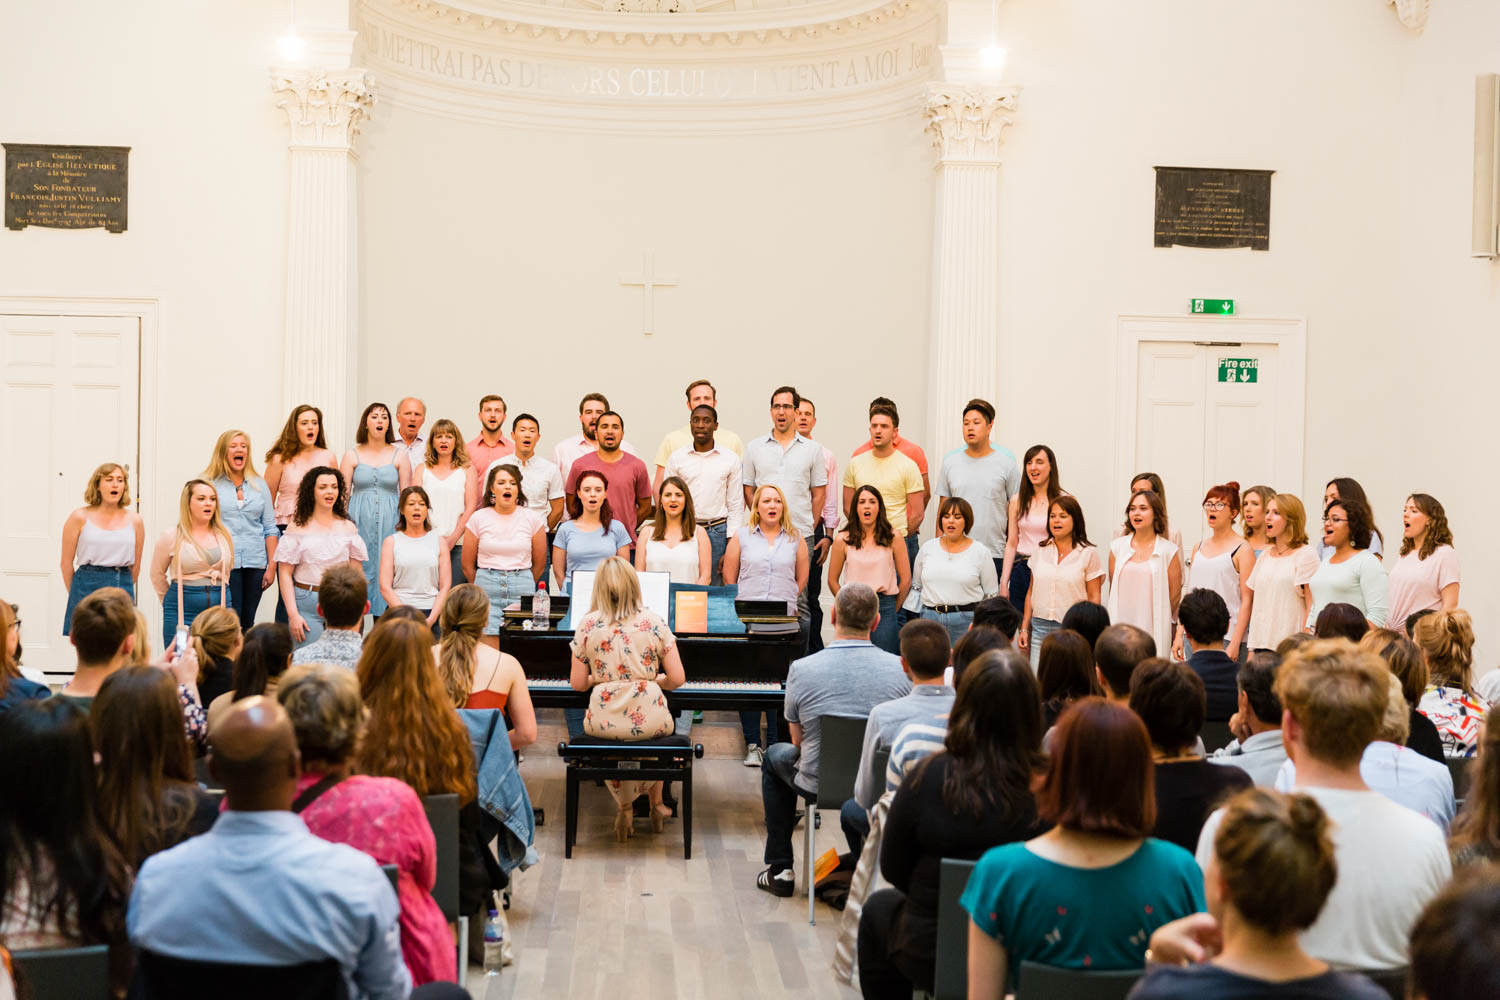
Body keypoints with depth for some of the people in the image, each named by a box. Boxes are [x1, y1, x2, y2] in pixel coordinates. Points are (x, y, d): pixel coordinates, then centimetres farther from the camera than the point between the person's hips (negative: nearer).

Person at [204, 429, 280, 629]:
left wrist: (272, 566, 6)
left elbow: (270, 528, 13)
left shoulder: (259, 485, 13)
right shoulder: (210, 484, 3)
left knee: (248, 622, 4)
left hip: (255, 562, 3)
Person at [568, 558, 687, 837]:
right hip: (649, 721, 0)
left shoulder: (587, 625, -2)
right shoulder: (653, 621, -3)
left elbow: (578, 684, 1)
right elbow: (677, 679, -3)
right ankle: (656, 804, 43)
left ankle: (624, 807, 28)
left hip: (603, 723, 0)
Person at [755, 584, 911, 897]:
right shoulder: (900, 669, -12)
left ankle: (780, 869, 29)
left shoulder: (801, 669, -16)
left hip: (819, 785, -1)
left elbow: (798, 740, -2)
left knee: (775, 756, 31)